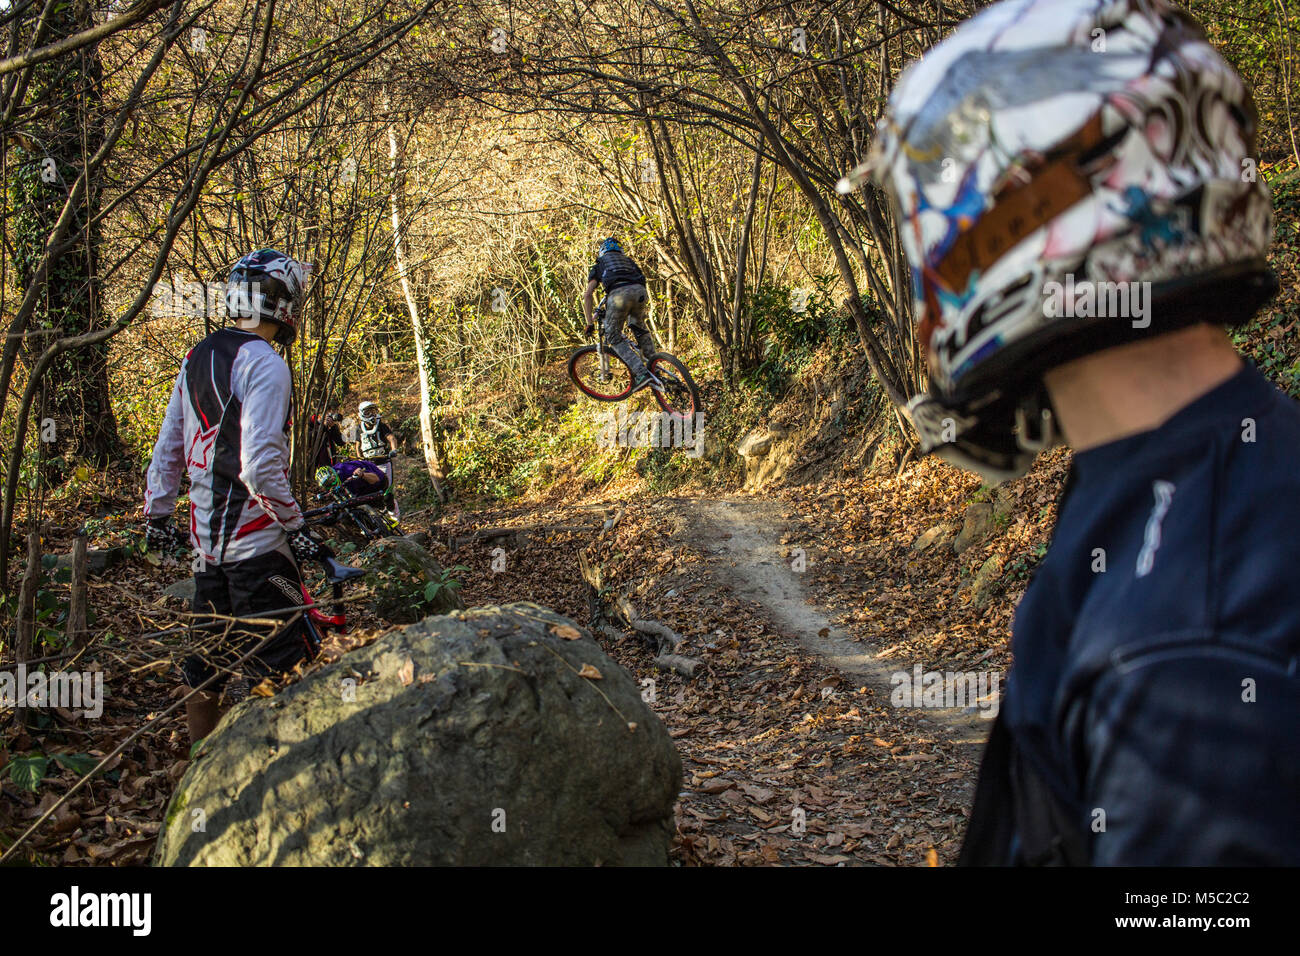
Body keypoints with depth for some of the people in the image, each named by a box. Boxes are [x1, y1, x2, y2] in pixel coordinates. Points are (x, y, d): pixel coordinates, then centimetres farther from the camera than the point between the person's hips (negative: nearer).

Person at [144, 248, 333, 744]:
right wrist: (295, 527, -16)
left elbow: (168, 448, 16)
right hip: (256, 540, -9)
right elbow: (259, 464, -23)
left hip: (206, 537, 9)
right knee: (281, 671, -2)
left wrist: (156, 516, 24)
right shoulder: (264, 364, -15)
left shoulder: (196, 358, 11)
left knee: (205, 665, 15)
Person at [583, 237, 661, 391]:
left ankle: (642, 374, -6)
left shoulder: (599, 266, 29)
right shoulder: (629, 261, 39)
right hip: (640, 291, 4)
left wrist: (590, 323, 19)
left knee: (614, 337, 9)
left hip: (618, 294, -4)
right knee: (638, 326, 32)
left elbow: (588, 294, 17)